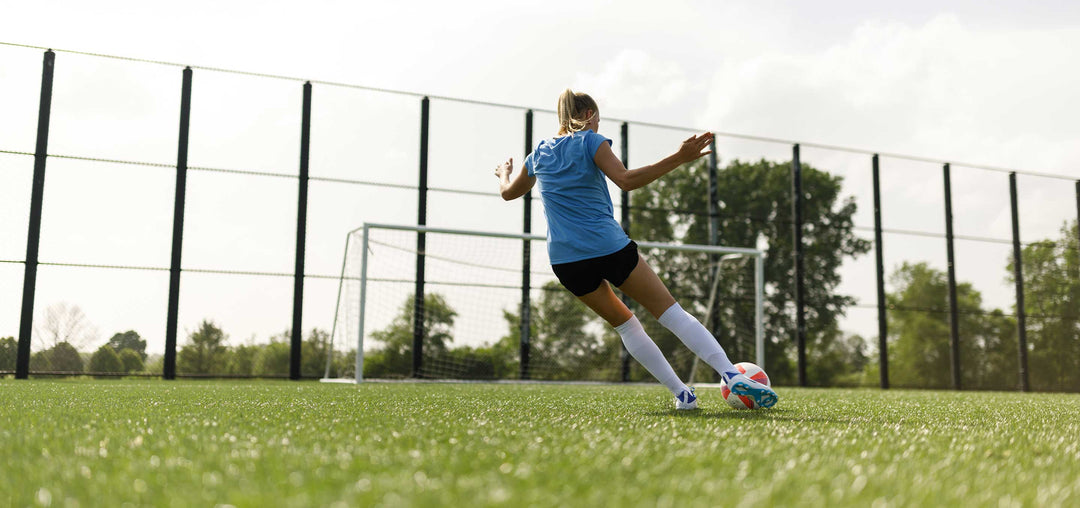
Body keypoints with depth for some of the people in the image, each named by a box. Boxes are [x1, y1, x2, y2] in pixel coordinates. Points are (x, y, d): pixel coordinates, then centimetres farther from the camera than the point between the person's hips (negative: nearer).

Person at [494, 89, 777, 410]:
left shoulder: (540, 154, 15)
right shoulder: (590, 141, -1)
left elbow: (508, 192, 29)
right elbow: (626, 180, -17)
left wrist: (504, 173, 52)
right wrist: (679, 158, -20)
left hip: (565, 260, 5)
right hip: (610, 247, -5)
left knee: (623, 323, 17)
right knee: (670, 312, 0)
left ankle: (682, 394, 12)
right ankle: (731, 374, -12)